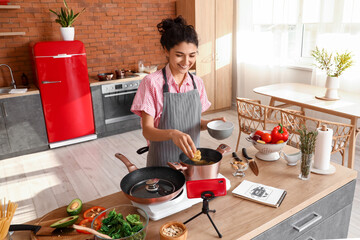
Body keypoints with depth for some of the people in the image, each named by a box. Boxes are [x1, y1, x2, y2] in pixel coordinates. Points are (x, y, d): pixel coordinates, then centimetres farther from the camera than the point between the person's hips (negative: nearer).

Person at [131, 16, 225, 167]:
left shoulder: (197, 83, 0)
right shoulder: (152, 82, -14)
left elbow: (195, 122, 9)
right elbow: (147, 130, -16)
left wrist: (210, 123, -11)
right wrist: (172, 133, -33)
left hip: (191, 156, 4)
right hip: (162, 162, -4)